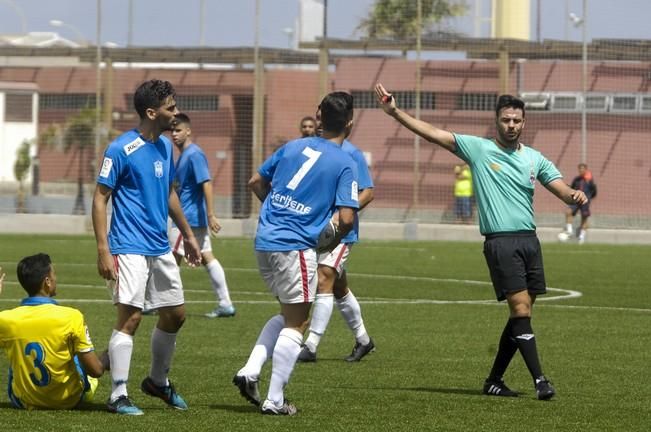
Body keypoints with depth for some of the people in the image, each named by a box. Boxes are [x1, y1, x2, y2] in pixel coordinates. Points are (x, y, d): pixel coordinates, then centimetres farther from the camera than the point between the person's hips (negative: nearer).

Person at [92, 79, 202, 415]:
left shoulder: (165, 146, 10)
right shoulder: (121, 150, -13)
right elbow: (100, 198, -12)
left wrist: (187, 234, 24)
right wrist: (103, 250, -18)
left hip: (161, 248, 8)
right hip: (130, 248, -8)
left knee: (174, 315, 13)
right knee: (131, 316, -12)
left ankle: (158, 381, 32)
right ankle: (118, 395, -7)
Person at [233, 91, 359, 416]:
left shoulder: (293, 146, 10)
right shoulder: (345, 164, -7)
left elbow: (255, 182, 17)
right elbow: (346, 217, -14)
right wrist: (334, 242, 6)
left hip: (264, 242, 6)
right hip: (295, 248, -6)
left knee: (287, 315, 22)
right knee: (295, 325, 4)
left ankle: (250, 371, 6)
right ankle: (274, 400, 3)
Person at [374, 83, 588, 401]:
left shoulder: (534, 159, 12)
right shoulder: (478, 148, 2)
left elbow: (562, 190, 7)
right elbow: (433, 134, -3)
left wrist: (576, 196, -17)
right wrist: (395, 112, -11)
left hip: (529, 240, 5)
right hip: (500, 241, -5)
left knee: (521, 315, 6)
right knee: (521, 309, -13)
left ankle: (494, 380, 16)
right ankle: (539, 380, -14)